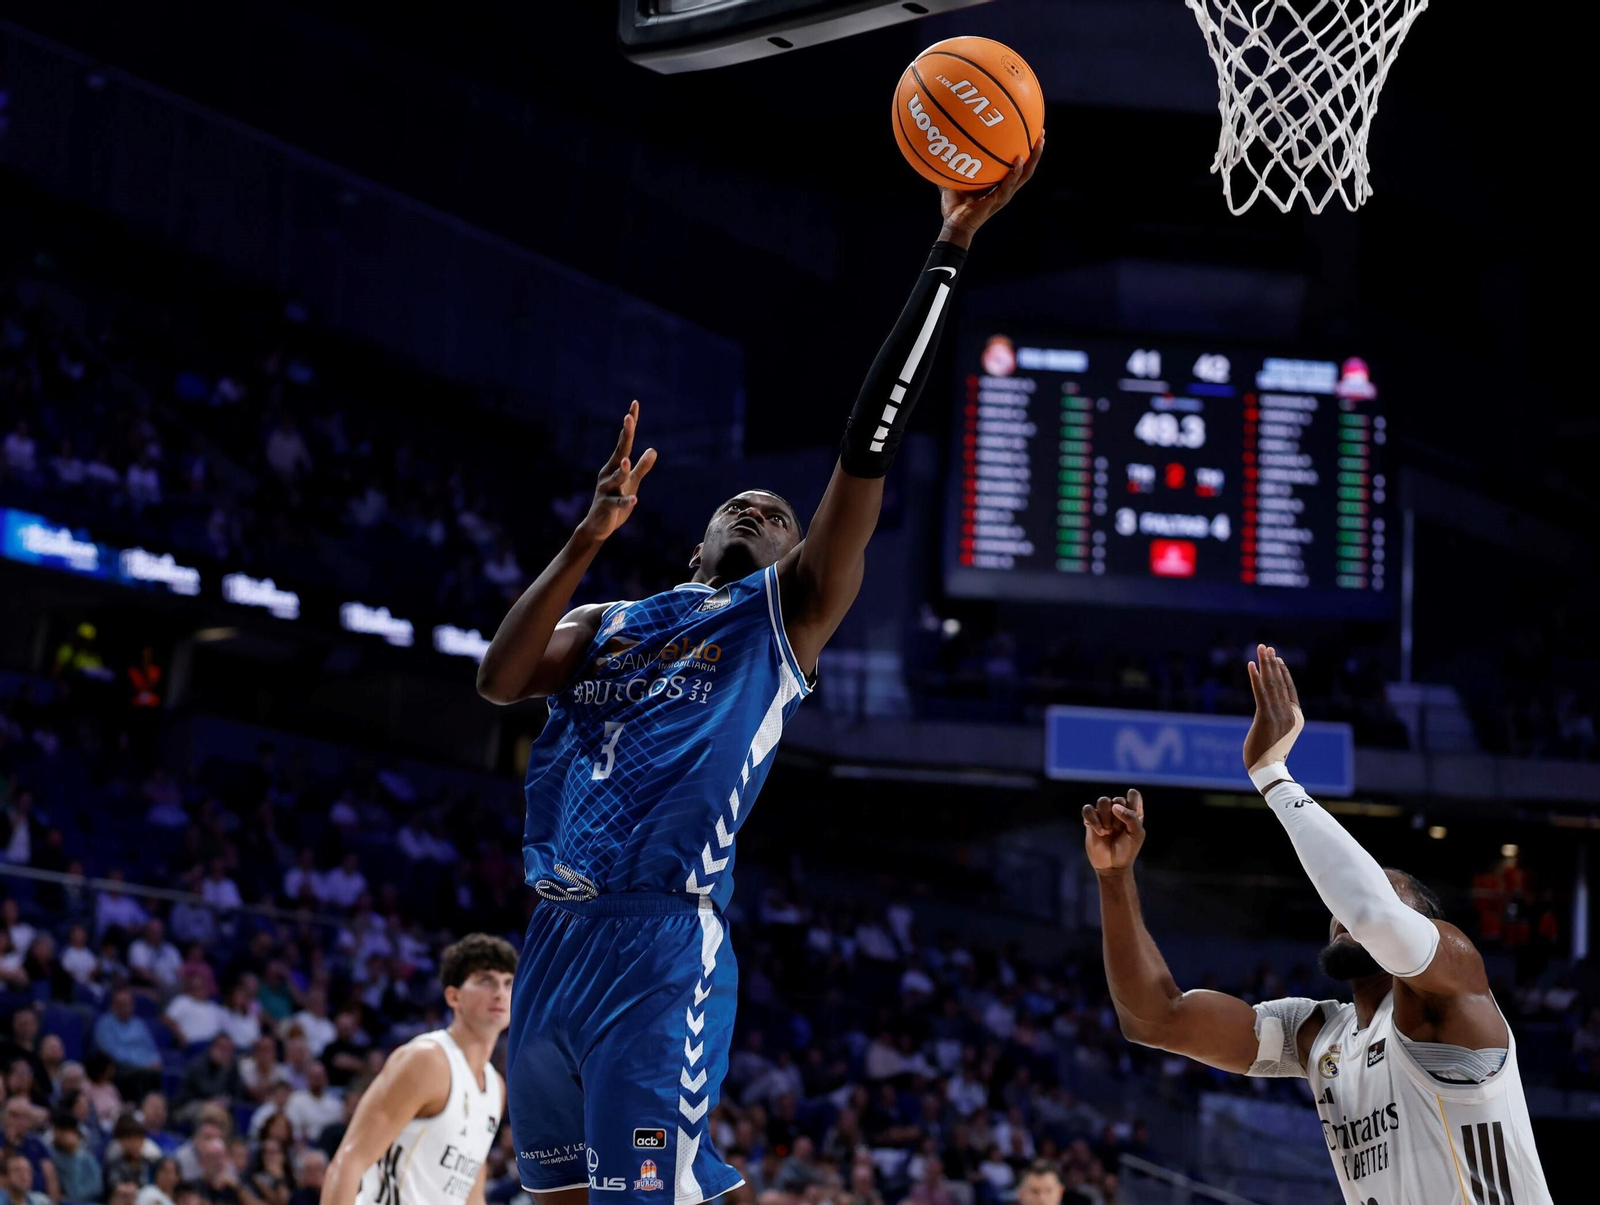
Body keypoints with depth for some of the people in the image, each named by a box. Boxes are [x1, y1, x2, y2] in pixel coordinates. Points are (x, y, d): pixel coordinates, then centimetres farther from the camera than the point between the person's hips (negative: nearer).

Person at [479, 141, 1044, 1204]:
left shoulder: (787, 613, 9)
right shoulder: (609, 622, 23)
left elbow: (869, 447, 1)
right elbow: (499, 679, 3)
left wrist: (952, 249, -3)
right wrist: (592, 537, -3)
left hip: (664, 942, -6)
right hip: (557, 939, 6)